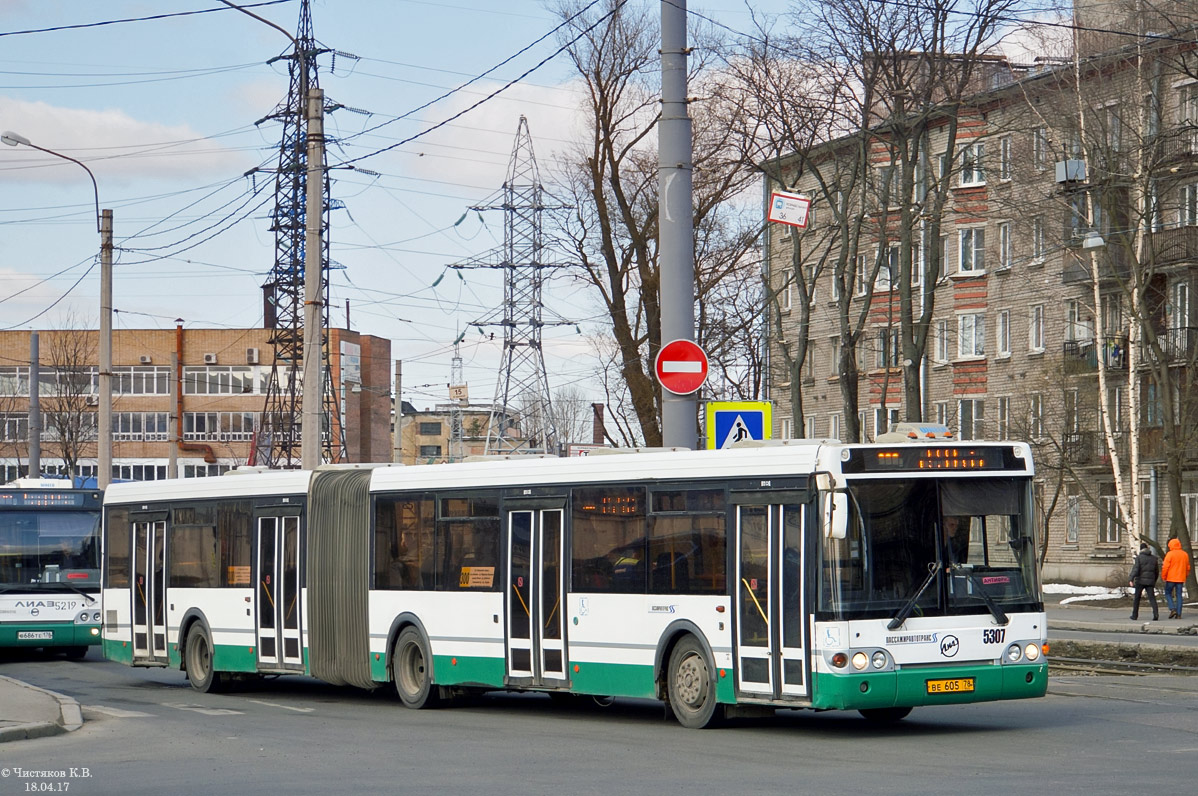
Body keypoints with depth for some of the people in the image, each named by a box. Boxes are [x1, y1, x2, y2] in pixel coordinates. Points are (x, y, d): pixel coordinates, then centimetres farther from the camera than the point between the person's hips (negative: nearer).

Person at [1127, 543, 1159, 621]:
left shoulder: (1139, 558, -5)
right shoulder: (1154, 558, 8)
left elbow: (1135, 569, -17)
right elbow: (1157, 571, 14)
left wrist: (1131, 579, -22)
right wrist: (1154, 581, 27)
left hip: (1140, 580, -3)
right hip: (1150, 581, 3)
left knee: (1137, 598, 11)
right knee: (1152, 598, -3)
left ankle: (1134, 615, 18)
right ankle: (1156, 613, -22)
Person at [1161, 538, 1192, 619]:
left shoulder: (1170, 554, -10)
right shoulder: (1185, 554, 8)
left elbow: (1165, 567, -13)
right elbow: (1188, 567, 14)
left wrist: (1163, 577, -3)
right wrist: (1184, 576, 22)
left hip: (1171, 578, -5)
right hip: (1181, 579, 5)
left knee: (1168, 593, 9)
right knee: (1179, 595, 8)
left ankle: (1172, 609, -9)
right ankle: (1179, 614, 4)